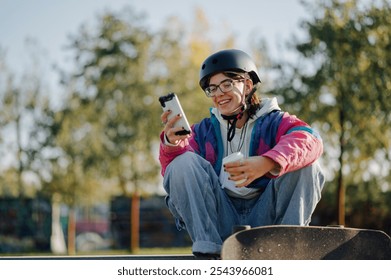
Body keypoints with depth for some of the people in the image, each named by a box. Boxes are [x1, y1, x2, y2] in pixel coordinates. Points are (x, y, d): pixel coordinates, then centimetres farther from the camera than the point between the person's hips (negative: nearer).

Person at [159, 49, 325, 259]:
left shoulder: (274, 122, 6)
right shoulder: (203, 131, 14)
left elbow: (311, 141, -18)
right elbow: (173, 171, -3)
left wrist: (266, 163, -36)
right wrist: (172, 144, -27)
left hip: (265, 217, -2)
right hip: (221, 222, 2)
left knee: (306, 164, -19)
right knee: (183, 163, -15)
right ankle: (207, 251, -24)